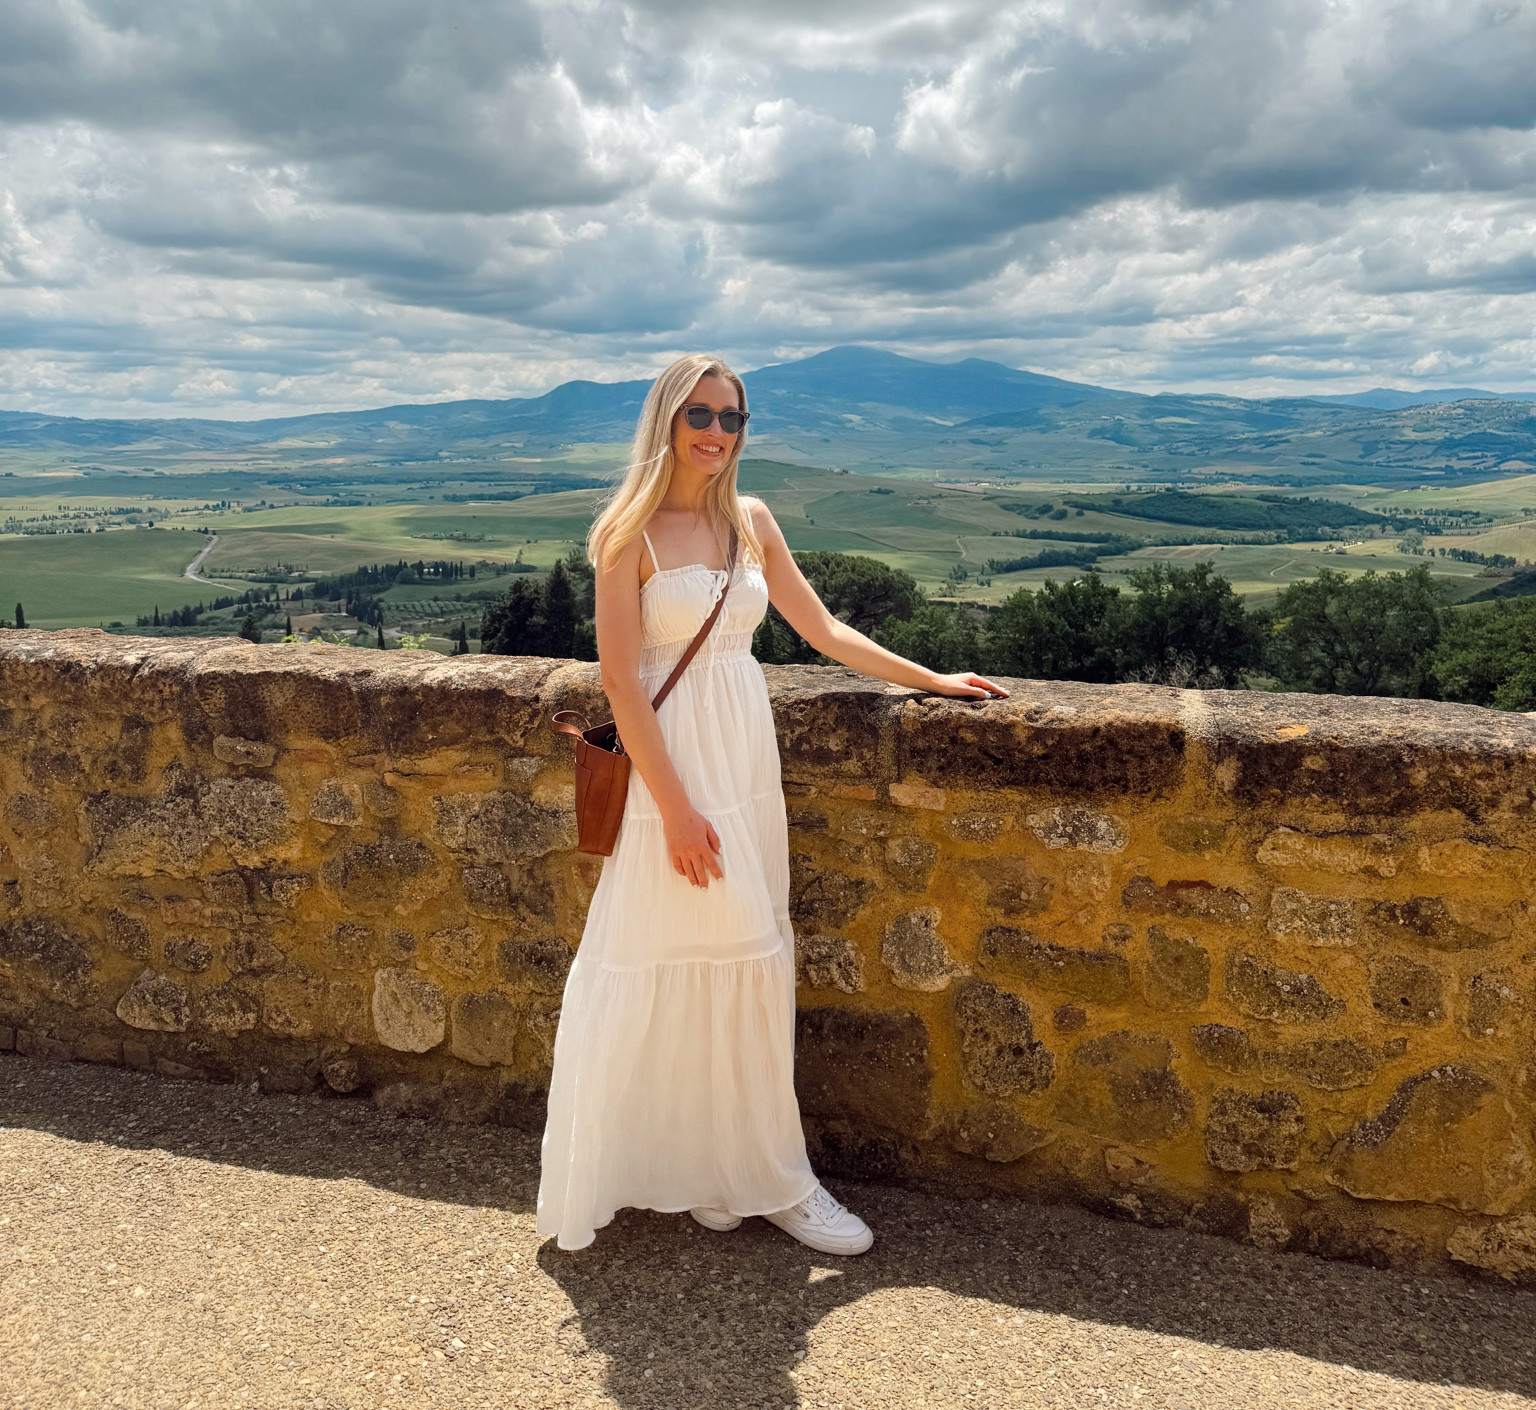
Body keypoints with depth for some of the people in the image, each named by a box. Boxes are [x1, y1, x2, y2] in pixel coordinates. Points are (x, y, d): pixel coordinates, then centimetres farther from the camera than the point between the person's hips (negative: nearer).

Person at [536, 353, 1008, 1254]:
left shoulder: (751, 521, 9)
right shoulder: (631, 531, -8)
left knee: (748, 969, 9)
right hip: (675, 767, -6)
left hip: (749, 760, 6)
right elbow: (620, 679, -12)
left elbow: (824, 630, 16)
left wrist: (933, 680, 15)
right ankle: (769, 1179, 16)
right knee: (685, 969, 1)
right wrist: (675, 807, -16)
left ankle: (722, 1169, 24)